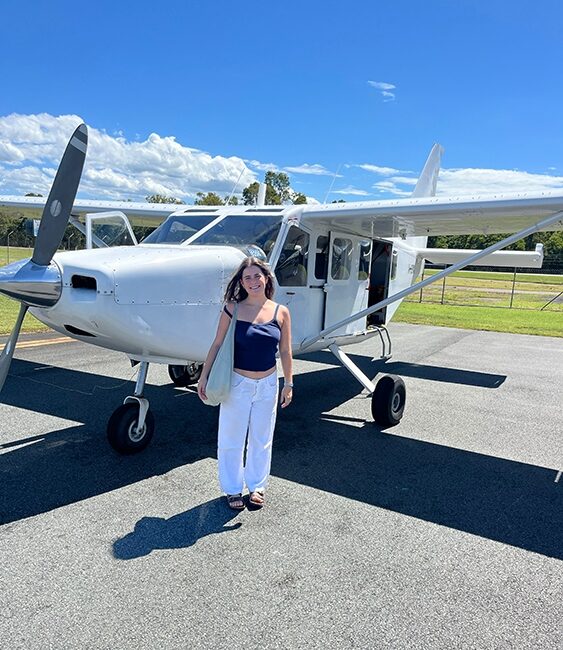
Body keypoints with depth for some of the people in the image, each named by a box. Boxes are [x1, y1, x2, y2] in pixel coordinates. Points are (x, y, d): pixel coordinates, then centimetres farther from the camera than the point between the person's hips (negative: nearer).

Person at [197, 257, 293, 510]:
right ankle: (233, 489, 29)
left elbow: (285, 351, 2)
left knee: (261, 439, 16)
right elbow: (217, 345, -3)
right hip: (237, 383, -2)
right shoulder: (233, 310, -8)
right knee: (231, 439, 9)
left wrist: (288, 383, 4)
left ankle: (256, 486, 35)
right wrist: (204, 376, -3)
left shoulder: (281, 312, -3)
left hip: (267, 384, 2)